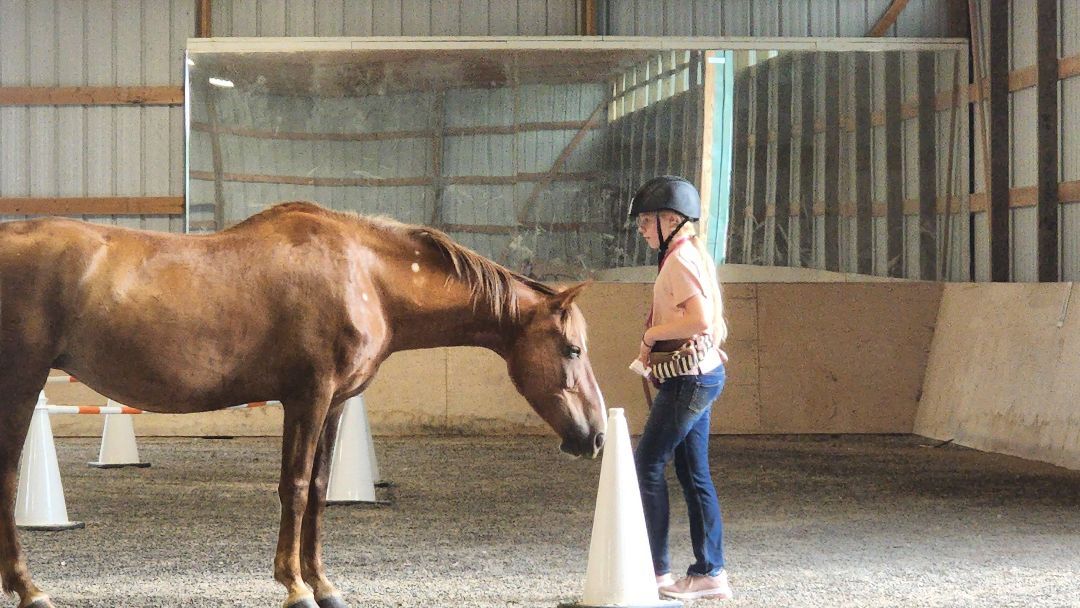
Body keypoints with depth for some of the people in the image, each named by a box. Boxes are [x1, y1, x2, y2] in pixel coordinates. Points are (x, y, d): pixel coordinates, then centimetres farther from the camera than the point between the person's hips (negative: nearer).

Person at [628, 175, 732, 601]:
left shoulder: (680, 261, -14)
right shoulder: (693, 255, 17)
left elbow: (700, 319, -27)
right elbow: (715, 324, 21)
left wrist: (651, 334, -14)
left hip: (689, 378, -10)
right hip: (700, 374, 10)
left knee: (647, 465, -6)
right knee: (694, 474, 10)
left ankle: (655, 570, -4)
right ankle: (709, 573, 12)